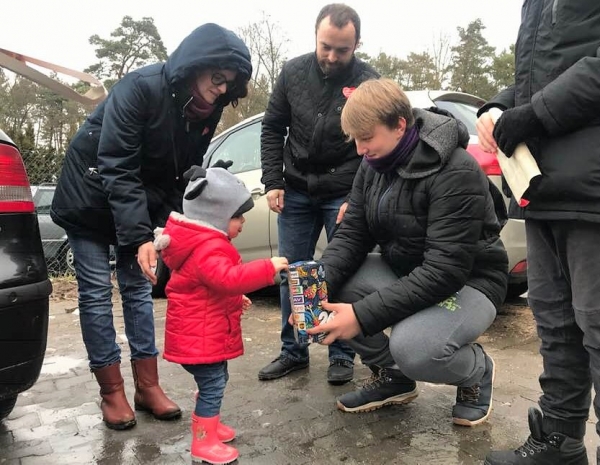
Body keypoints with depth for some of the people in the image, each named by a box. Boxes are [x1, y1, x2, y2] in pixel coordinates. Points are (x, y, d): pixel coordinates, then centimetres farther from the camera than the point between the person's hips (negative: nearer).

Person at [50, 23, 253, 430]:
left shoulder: (207, 110, -8)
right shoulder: (140, 88, -28)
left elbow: (183, 175, -2)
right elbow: (116, 169, -32)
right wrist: (140, 237, -37)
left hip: (140, 200, 5)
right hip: (90, 199, -5)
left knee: (139, 288, 6)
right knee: (97, 293, -2)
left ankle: (148, 386, 13)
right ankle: (112, 392, 9)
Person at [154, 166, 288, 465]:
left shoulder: (205, 242, 11)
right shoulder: (207, 249, -25)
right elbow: (228, 279, -40)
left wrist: (235, 299, 20)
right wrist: (268, 268, -37)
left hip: (208, 331, 11)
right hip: (199, 334, -11)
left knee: (214, 382, 21)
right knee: (212, 385, -3)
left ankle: (207, 425, 37)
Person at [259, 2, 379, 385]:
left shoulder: (368, 83, -8)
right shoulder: (293, 72, 1)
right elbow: (273, 129, 8)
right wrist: (273, 181, 0)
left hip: (343, 195, -3)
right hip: (296, 192, 3)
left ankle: (342, 355, 17)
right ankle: (293, 351, 21)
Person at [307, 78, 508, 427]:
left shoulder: (456, 172, -26)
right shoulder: (374, 165, -3)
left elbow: (445, 270, -31)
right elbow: (351, 235, -3)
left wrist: (363, 315, -35)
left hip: (468, 283, -7)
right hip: (403, 271, 7)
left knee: (410, 348, -35)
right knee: (329, 286, -14)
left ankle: (477, 369, 3)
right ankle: (391, 376, 6)